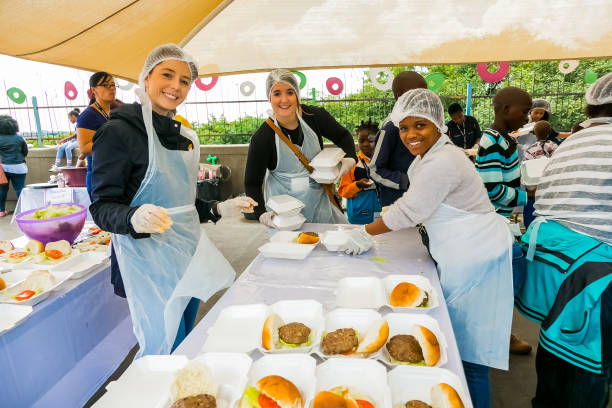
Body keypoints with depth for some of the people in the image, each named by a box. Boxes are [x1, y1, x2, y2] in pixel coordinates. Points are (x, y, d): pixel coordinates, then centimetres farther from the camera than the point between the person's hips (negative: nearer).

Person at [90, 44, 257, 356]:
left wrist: (219, 210, 9)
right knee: (165, 353, -1)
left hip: (187, 255, 7)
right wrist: (134, 218, -34)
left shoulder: (181, 134, 13)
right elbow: (102, 207, -14)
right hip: (149, 262, -7)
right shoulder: (119, 131, -10)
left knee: (186, 348, 16)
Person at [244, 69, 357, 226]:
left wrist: (350, 158, -9)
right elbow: (252, 183, -9)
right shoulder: (261, 138, -15)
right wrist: (261, 213, -23)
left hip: (318, 201, 3)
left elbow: (343, 136, 10)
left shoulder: (315, 116, -8)